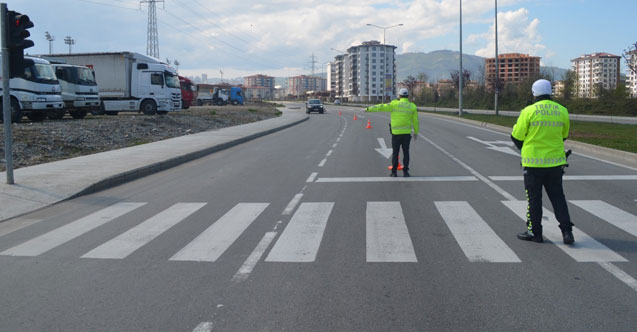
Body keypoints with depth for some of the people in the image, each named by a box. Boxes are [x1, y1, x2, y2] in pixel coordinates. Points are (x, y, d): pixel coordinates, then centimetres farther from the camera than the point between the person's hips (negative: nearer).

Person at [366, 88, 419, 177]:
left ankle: (394, 172, 10)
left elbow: (381, 107, -2)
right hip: (407, 133, 1)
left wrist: (369, 109, 6)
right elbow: (415, 121, 6)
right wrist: (416, 132, 16)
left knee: (395, 152, 7)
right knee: (406, 152, 8)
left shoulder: (394, 104, -5)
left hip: (396, 132, -1)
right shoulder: (412, 106, 2)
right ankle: (405, 172, 8)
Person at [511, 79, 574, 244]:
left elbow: (517, 136, -7)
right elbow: (563, 136, 14)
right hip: (556, 161, 3)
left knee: (534, 198, 8)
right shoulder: (562, 111, 1)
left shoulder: (529, 111, -11)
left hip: (534, 162, -3)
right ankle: (567, 231, 8)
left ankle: (534, 232, 15)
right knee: (557, 196, 13)